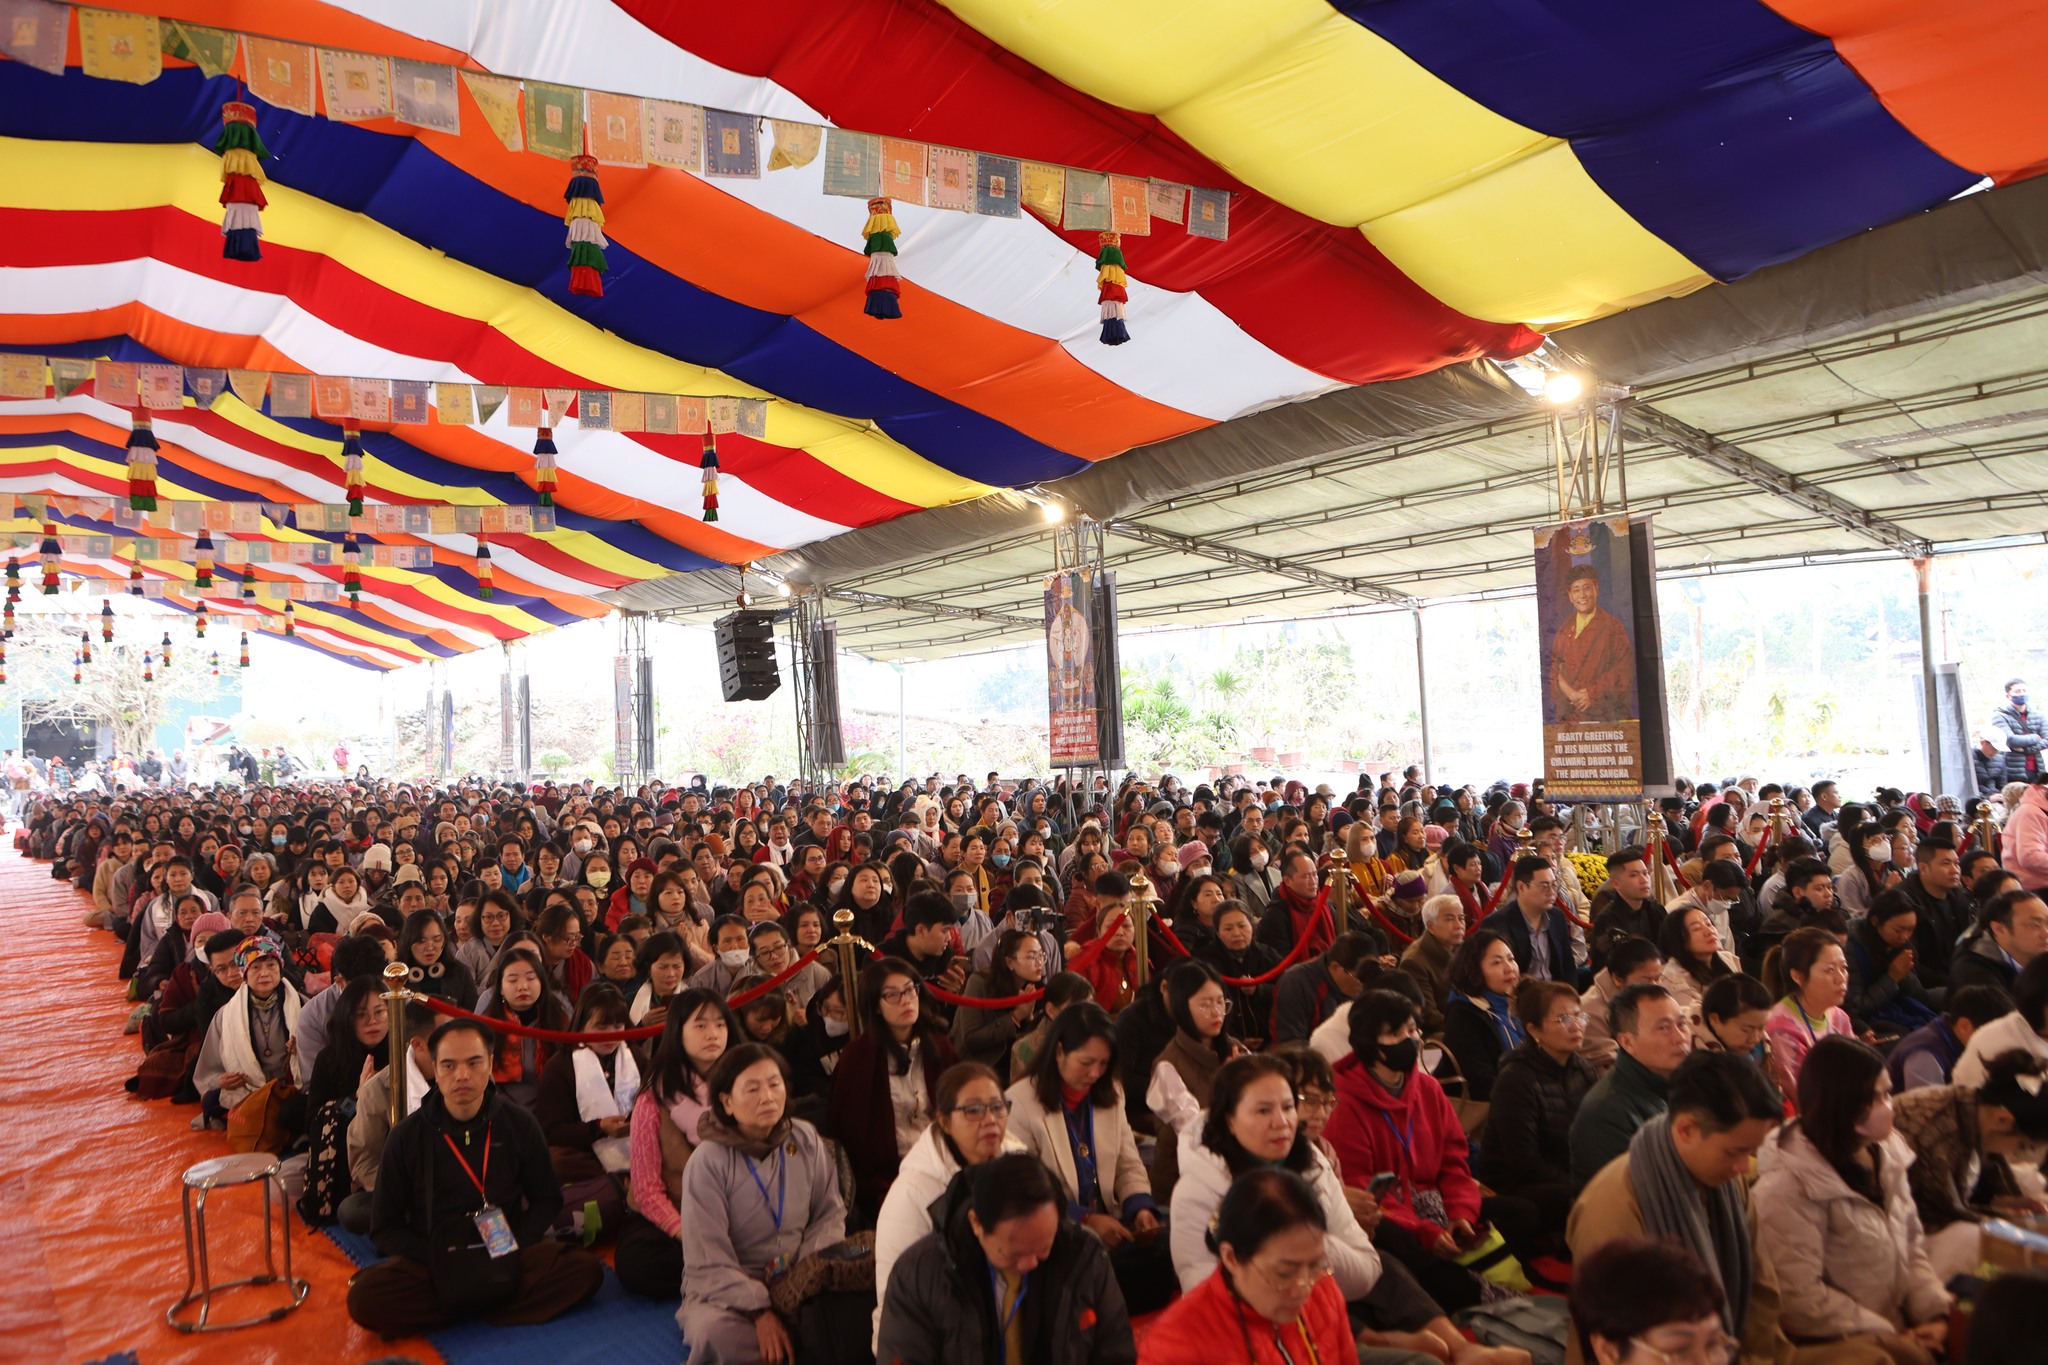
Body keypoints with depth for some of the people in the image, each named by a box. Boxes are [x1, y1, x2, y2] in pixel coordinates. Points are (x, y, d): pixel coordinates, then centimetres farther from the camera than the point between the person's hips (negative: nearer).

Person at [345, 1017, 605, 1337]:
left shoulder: (520, 1125, 0)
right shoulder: (406, 1137, -2)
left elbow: (546, 1200, 9)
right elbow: (385, 1227, 3)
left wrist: (517, 1242, -10)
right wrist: (436, 1259, -13)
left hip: (507, 1258, 1)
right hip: (433, 1261, -1)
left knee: (586, 1270, -25)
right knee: (364, 1297, -30)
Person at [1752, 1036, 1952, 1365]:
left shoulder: (1885, 1154, 5)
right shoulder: (1789, 1185, -20)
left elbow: (1912, 1244, 12)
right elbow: (1801, 1299, -19)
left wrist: (1934, 1312, -3)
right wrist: (1890, 1335, -14)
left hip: (1900, 1328, 7)